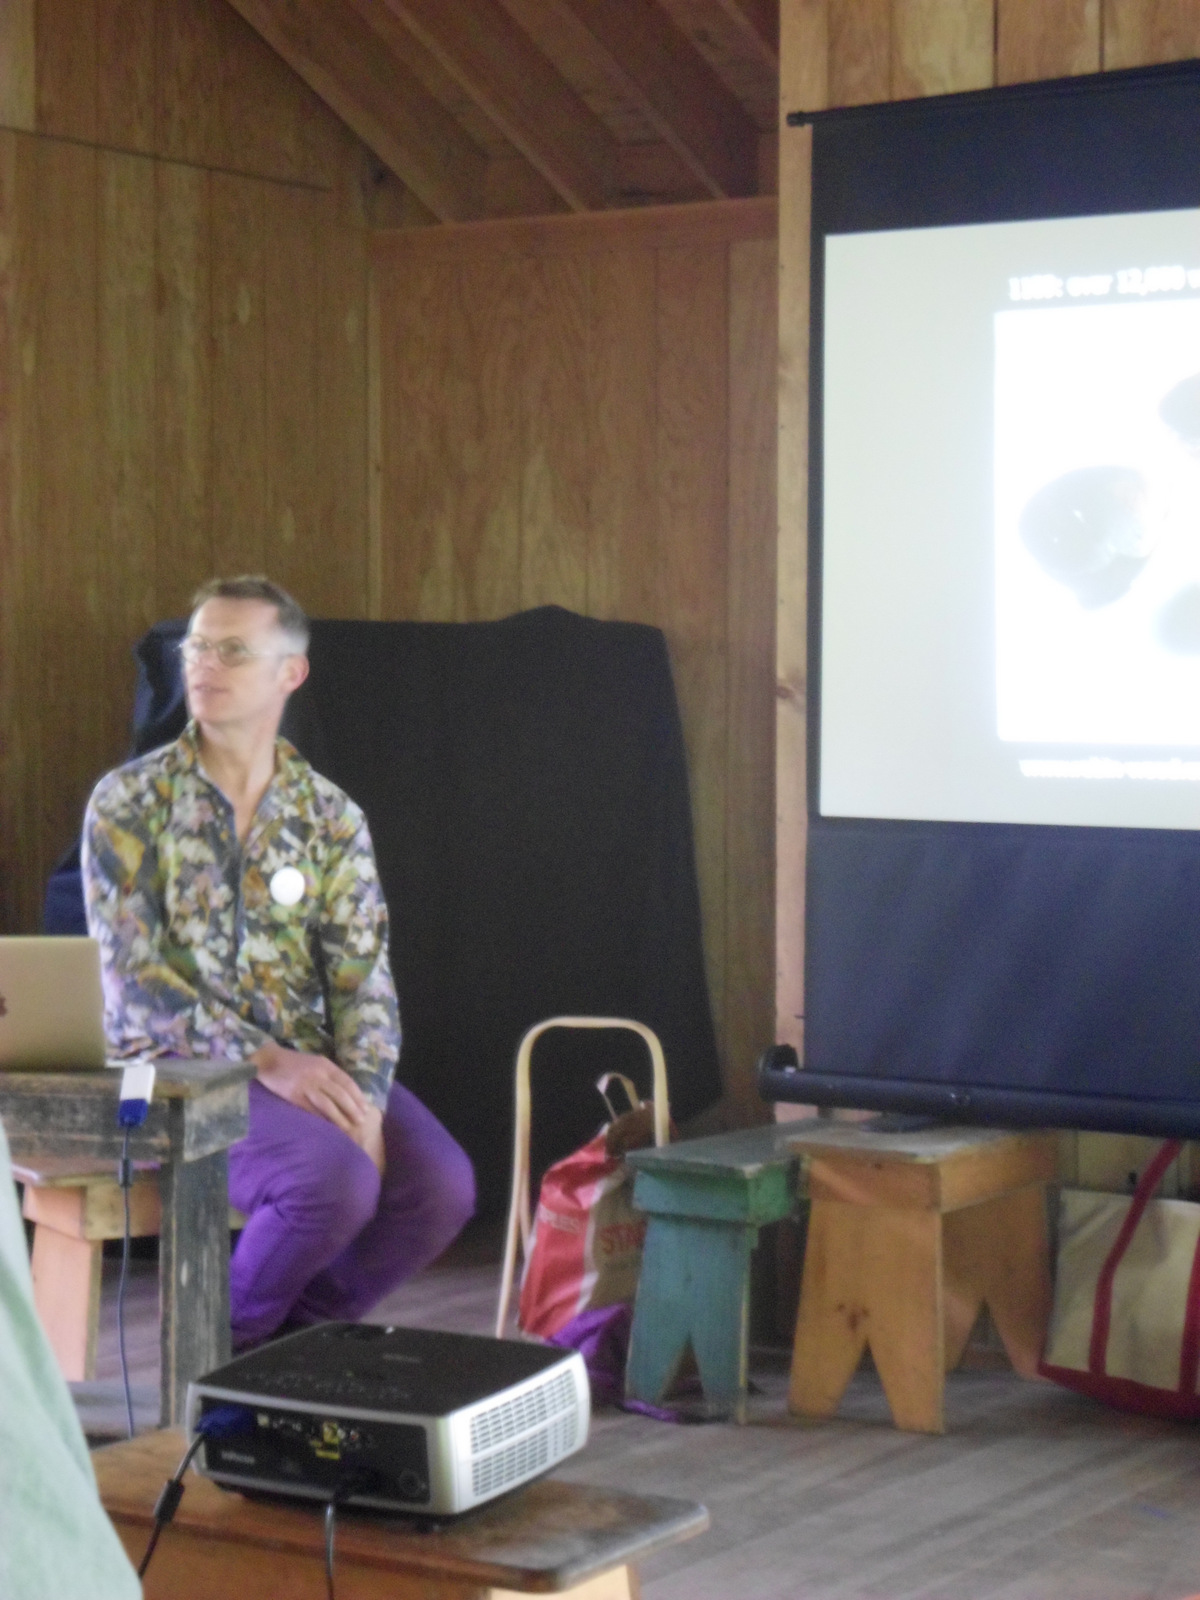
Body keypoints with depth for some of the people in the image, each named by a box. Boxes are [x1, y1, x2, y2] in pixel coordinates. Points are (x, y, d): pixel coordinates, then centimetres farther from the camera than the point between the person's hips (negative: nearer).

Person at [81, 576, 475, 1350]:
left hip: (306, 1062, 4)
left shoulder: (332, 816, 5)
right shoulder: (128, 803, -4)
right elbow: (134, 980, -12)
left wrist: (363, 1102, -18)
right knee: (335, 1180, -30)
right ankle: (228, 1341, 0)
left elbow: (363, 978, 0)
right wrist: (266, 1060, -22)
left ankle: (300, 1329, 6)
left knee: (442, 1184, -20)